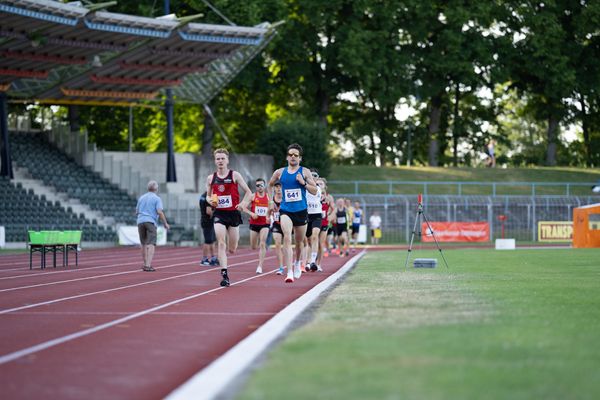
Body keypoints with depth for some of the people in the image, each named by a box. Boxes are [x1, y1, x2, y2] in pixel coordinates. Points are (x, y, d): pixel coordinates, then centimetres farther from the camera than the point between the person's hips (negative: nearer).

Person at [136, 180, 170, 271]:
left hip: (140, 221, 5)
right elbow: (160, 212, -10)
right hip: (151, 221, -5)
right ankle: (148, 265, -21)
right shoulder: (157, 199, 0)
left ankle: (146, 264, 18)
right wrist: (165, 223, -1)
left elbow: (137, 212, 20)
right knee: (151, 244, -9)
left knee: (144, 244, 15)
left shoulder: (141, 198, 16)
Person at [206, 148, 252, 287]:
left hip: (233, 213, -1)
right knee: (221, 243, -16)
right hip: (219, 214, 1)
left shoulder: (234, 175, -1)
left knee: (232, 249, 4)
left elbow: (248, 192, 1)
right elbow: (208, 196, 18)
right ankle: (224, 275, -17)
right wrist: (211, 201, -5)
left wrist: (243, 203, -17)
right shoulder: (211, 178, 6)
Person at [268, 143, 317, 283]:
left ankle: (297, 262, 47)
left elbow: (315, 191, -1)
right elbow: (270, 184, 23)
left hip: (301, 211, 1)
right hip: (285, 211, -1)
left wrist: (303, 182, -15)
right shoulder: (280, 173, 5)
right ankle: (289, 272, -28)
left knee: (299, 241, 14)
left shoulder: (305, 172, 1)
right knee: (287, 238, -22)